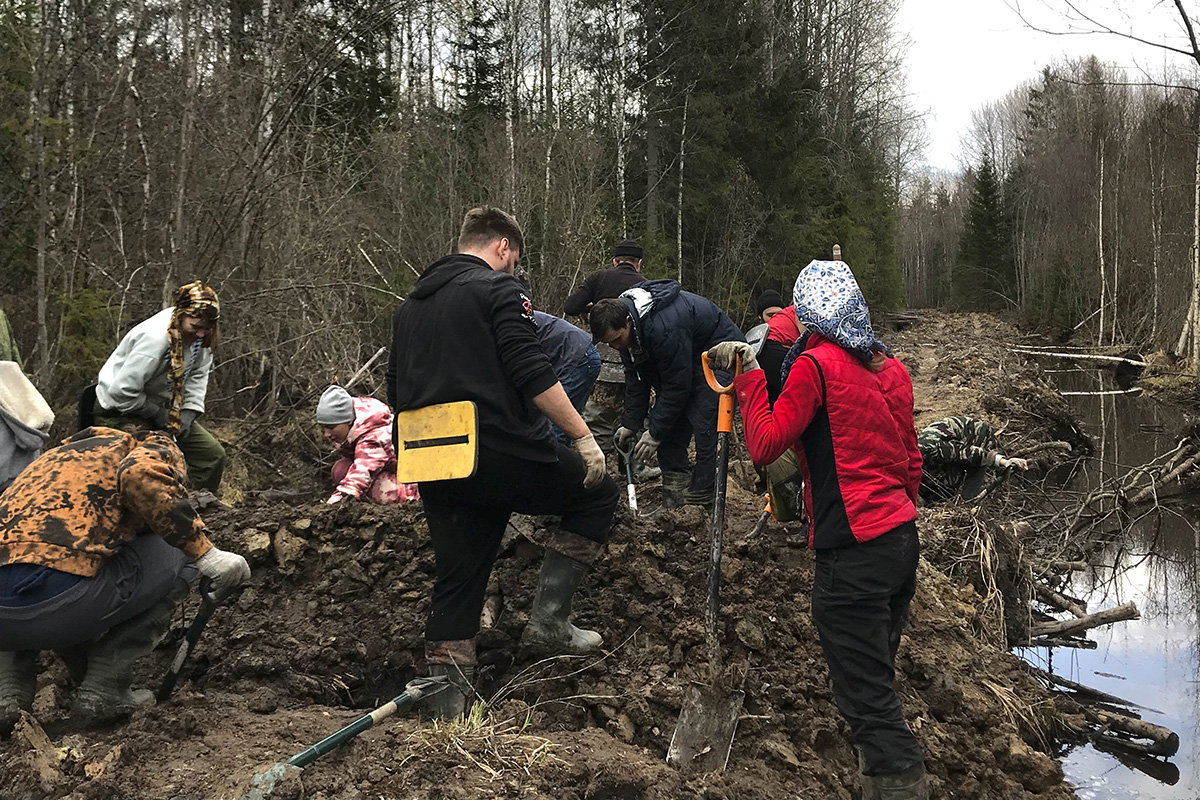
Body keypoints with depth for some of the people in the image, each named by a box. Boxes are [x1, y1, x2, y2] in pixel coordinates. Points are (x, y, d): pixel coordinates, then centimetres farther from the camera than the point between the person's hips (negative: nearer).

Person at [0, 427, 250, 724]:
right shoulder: (156, 447, 17)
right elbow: (139, 476, -10)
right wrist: (205, 555, -4)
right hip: (54, 601, -7)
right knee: (177, 557, 17)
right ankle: (104, 688, 13)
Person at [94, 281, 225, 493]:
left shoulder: (200, 336, -8)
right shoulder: (154, 338, -32)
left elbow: (198, 377, 2)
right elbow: (122, 391, -30)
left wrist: (188, 414, -12)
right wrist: (157, 414, -21)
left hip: (160, 407, 8)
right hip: (119, 410, -8)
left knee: (213, 454, 1)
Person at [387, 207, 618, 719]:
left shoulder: (410, 306, 21)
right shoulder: (499, 288, -3)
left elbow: (397, 393, 24)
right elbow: (532, 374, -15)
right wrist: (582, 436, -10)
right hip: (502, 454, -7)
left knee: (456, 586, 13)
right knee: (597, 492, 13)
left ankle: (445, 711, 12)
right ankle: (549, 619, 5)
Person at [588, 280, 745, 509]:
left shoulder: (664, 328, -38)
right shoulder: (625, 328, -10)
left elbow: (677, 385, -30)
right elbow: (636, 379, 1)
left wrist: (655, 432, -23)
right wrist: (630, 423, -4)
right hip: (686, 357, 9)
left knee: (704, 425, -17)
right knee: (669, 422, 1)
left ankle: (699, 501, -10)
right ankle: (674, 492, 5)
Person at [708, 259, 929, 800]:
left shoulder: (814, 365, -10)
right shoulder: (891, 369, 13)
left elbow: (765, 447, -12)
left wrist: (749, 378, -2)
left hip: (852, 552, -8)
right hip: (903, 540, 8)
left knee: (866, 695, -2)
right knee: (877, 676, 20)